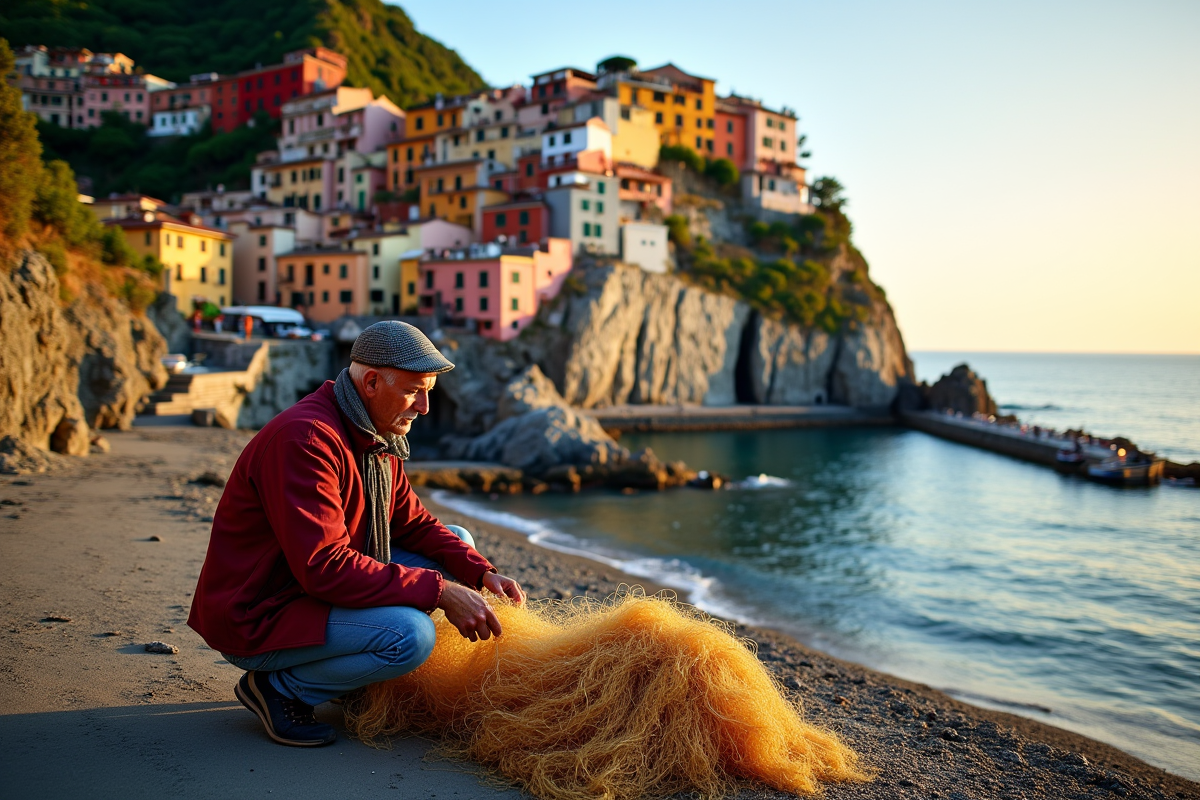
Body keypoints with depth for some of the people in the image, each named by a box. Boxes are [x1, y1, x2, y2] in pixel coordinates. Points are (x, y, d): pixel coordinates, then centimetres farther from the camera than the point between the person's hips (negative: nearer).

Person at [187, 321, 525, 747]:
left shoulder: (375, 437, 5)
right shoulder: (305, 437, -27)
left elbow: (414, 523, 10)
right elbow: (324, 566, -32)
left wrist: (482, 573, -7)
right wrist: (439, 591, -30)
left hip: (314, 590, 10)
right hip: (254, 619, -10)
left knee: (457, 540, 7)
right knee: (410, 634, -31)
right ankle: (279, 687, -6)